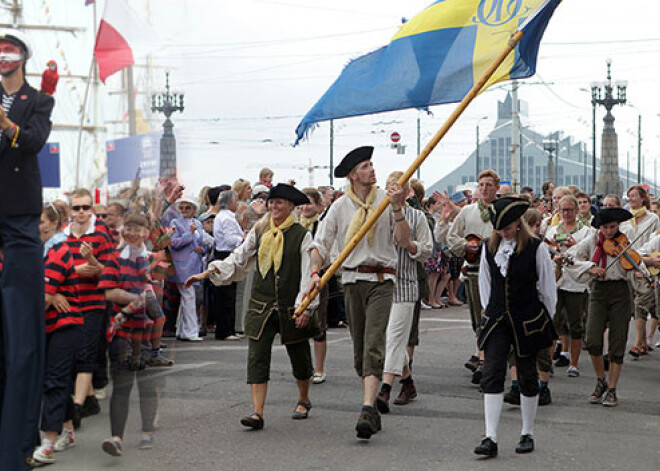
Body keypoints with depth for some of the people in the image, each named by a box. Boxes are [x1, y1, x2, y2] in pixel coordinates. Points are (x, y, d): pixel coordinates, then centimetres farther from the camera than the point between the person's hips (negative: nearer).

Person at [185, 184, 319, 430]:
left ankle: (303, 400, 36)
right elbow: (239, 259, 11)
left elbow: (308, 274, -7)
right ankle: (257, 412, -11)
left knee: (299, 356, 11)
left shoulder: (301, 235, -4)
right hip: (261, 305, 2)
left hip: (290, 307, -2)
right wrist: (209, 273, 1)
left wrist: (305, 307, -14)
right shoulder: (259, 231, 7)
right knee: (257, 357, -8)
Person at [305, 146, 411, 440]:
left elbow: (403, 242, -1)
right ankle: (373, 408, 20)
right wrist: (315, 273, -9)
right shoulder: (340, 207, 6)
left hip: (382, 279, -3)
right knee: (359, 348, 8)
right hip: (352, 280, 3)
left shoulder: (385, 200, 3)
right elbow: (320, 243, 7)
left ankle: (367, 409, -24)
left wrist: (397, 209, -12)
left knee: (373, 344, -15)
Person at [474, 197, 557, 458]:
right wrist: (489, 312, 12)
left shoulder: (536, 248, -7)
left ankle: (527, 434, 22)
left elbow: (547, 288, 0)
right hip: (496, 320, 2)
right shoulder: (489, 247, 3)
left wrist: (546, 321, 3)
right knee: (492, 374, -9)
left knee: (527, 376, 8)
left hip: (528, 321, -2)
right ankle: (490, 438, -11)